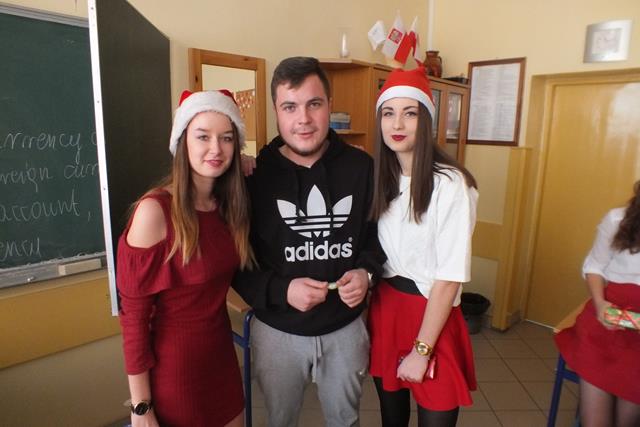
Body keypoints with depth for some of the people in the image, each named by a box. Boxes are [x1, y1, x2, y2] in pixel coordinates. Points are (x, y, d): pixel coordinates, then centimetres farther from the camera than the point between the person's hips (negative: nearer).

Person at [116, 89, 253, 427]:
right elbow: (133, 313, -17)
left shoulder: (229, 203, -2)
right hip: (173, 364, -6)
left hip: (221, 352, 6)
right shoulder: (155, 210, -21)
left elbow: (224, 277, 4)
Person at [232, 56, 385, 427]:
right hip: (278, 331, -1)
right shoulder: (254, 175, -14)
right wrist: (280, 290, -22)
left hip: (346, 327, 2)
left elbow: (378, 234, 5)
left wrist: (367, 272, -14)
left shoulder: (361, 166, -8)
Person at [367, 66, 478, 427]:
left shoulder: (451, 184, -18)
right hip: (384, 306, 5)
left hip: (432, 312, -5)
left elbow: (449, 277, -17)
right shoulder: (381, 179, 1)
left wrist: (421, 350, -13)